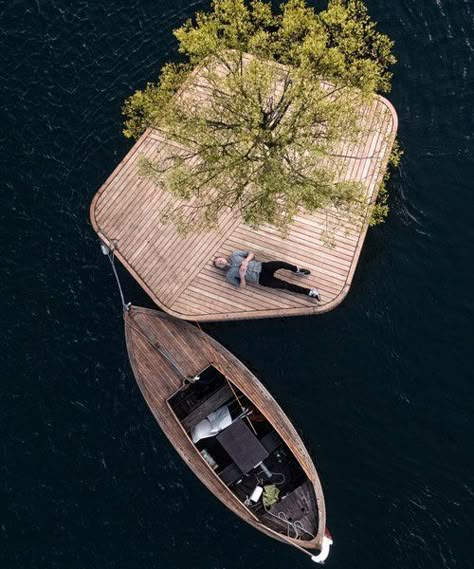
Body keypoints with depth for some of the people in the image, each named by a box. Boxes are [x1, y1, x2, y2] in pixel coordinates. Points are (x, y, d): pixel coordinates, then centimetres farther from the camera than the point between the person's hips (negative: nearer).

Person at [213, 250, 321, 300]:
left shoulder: (234, 254, 9)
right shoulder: (229, 275, 1)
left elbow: (251, 254, 9)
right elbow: (242, 286, -3)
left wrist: (245, 261, -11)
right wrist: (242, 275, -20)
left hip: (261, 267, 3)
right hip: (261, 279, -3)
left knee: (281, 263, -25)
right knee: (285, 285, -14)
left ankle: (297, 271, 5)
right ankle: (310, 292, -7)